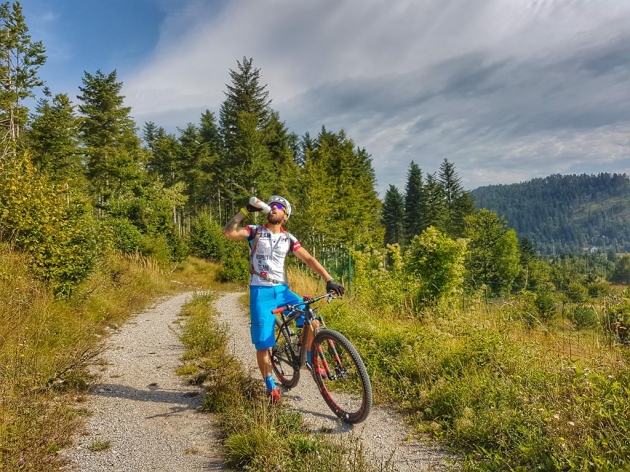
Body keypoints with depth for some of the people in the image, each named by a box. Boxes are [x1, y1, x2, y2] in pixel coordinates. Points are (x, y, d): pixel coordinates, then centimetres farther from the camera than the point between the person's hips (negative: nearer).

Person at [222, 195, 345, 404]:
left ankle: (310, 358, 11)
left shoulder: (288, 239, 7)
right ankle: (271, 387, 15)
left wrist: (329, 280, -7)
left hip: (282, 290, 3)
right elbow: (228, 232, -13)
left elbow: (309, 259, 3)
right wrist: (245, 210, -16)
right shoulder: (255, 231, 1)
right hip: (261, 292, -2)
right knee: (263, 343, -3)